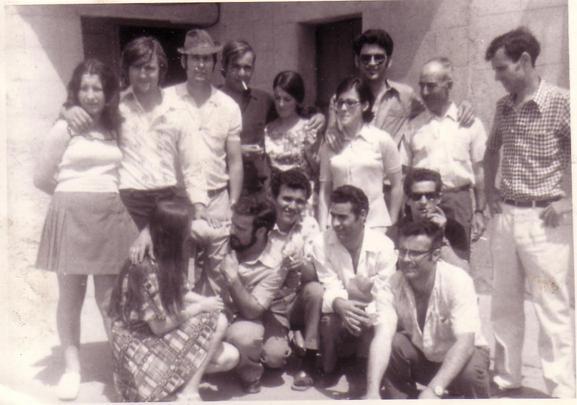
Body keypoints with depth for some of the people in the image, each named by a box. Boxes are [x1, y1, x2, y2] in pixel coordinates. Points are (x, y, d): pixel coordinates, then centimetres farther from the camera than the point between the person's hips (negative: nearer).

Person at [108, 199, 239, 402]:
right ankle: (188, 391, -10)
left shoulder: (165, 258, 1)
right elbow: (160, 326, -22)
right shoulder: (146, 269, -27)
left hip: (162, 337, 9)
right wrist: (200, 307, -13)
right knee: (218, 321, -17)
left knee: (230, 357, 0)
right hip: (139, 345, -8)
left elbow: (176, 294, 12)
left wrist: (204, 300, -6)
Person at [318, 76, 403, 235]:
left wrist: (391, 225, 3)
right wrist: (323, 229, 3)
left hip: (374, 224, -2)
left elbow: (397, 185, 4)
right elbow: (324, 189, 8)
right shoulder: (329, 144, 6)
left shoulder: (381, 139, -1)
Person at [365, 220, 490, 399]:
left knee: (471, 372, -34)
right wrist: (372, 390, -50)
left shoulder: (458, 281, -29)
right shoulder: (390, 287, -21)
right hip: (420, 356, 2)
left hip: (459, 355, -2)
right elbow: (382, 337, -33)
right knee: (391, 345, -27)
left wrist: (434, 389, -52)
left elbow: (465, 342, -38)